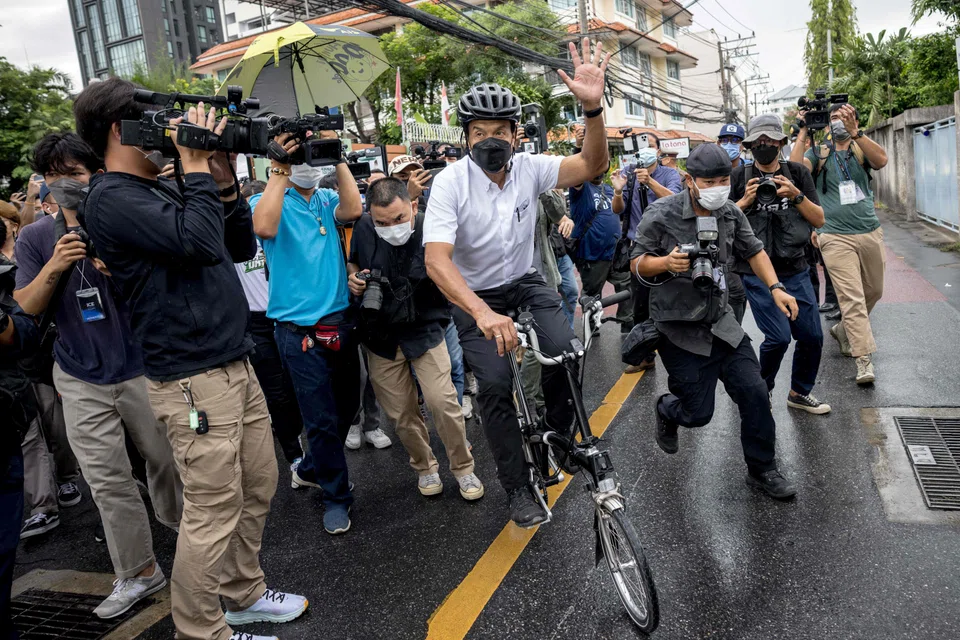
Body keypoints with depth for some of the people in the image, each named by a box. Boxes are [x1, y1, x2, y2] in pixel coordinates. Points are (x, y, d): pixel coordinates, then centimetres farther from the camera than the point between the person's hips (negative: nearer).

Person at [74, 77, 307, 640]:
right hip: (193, 378, -9)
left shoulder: (165, 189, 16)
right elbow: (201, 241, -25)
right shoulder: (112, 199, -12)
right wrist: (197, 166, -13)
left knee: (258, 486, 18)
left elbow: (241, 247, 17)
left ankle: (245, 595, 36)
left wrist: (224, 179, 6)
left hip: (235, 362, 9)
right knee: (214, 511, -2)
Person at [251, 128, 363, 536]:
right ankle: (336, 496, 17)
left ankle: (311, 470, 39)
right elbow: (265, 227, -25)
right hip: (300, 330, -5)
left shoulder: (327, 199, 10)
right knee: (322, 418, -1)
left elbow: (353, 210, -13)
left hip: (340, 321, 5)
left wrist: (337, 159, -13)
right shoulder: (268, 201, 0)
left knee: (346, 407, 16)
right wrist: (279, 171, -22)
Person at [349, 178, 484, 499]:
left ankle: (463, 468, 14)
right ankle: (424, 467, 34)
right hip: (381, 336, 3)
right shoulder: (363, 229, -9)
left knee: (443, 403, -10)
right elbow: (353, 263, 13)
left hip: (425, 331, -3)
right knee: (401, 413, 9)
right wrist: (354, 279, -8)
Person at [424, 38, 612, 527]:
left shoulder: (529, 168, -11)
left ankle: (558, 434, 9)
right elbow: (436, 259, -33)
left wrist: (593, 107, -39)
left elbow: (592, 165, -20)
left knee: (565, 350, -22)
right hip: (474, 296, -2)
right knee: (495, 383, -16)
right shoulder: (450, 182, -22)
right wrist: (483, 313, -48)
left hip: (526, 284, 3)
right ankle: (517, 487, 5)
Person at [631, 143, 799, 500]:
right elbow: (637, 264, -8)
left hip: (722, 323, 5)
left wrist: (775, 288, -1)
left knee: (754, 393, -3)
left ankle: (762, 470, 18)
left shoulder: (730, 213, 3)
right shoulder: (661, 216, -14)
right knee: (698, 413, 0)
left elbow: (753, 251, 14)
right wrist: (666, 263, -29)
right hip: (680, 332, -5)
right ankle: (666, 410, 38)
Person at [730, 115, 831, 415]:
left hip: (796, 270, 4)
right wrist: (745, 201, -13)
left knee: (812, 336, 5)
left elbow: (819, 220, 4)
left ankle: (800, 393, 28)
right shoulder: (740, 176, 2)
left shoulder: (798, 173, 7)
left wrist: (796, 196, -11)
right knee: (779, 336, -12)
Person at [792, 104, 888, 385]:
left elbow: (881, 160, -14)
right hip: (836, 237, -3)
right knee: (852, 298, -10)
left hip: (871, 233, 4)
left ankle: (843, 330, 39)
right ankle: (864, 360, -8)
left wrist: (855, 132, -22)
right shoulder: (818, 154, 7)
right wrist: (803, 134, -10)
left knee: (874, 291, 16)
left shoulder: (862, 150, 9)